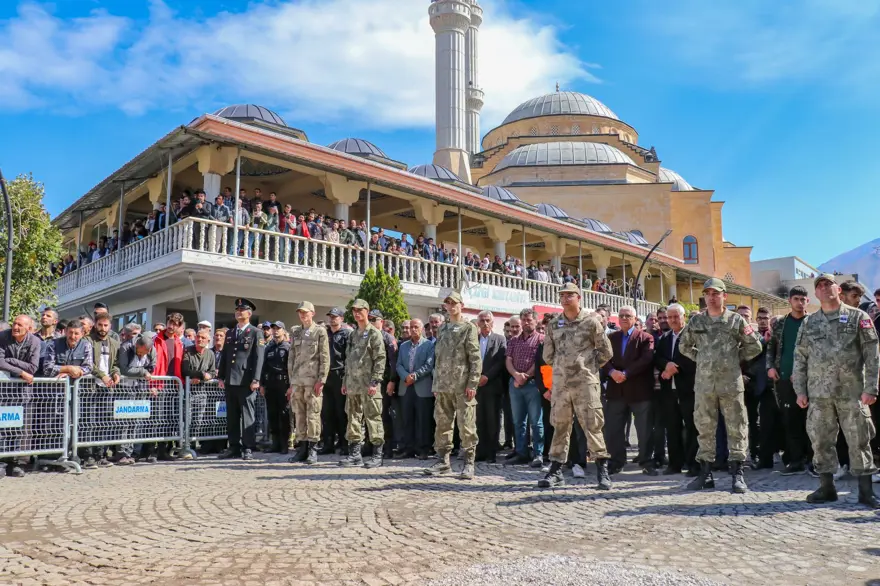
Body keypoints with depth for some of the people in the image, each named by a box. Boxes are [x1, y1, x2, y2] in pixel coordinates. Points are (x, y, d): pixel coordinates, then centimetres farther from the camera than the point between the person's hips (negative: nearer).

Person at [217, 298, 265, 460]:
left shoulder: (256, 333, 1)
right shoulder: (230, 333, 19)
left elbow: (258, 357, -7)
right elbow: (224, 356, 19)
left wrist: (255, 379, -14)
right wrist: (221, 376, 10)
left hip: (246, 381, -6)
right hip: (230, 380, 6)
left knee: (247, 415, -2)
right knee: (231, 416, 8)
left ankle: (248, 448, 2)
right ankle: (234, 447, 14)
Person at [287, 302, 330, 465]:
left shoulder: (320, 331, 1)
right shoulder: (295, 333, 16)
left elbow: (325, 358, -4)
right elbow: (291, 358, 17)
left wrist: (321, 380, -11)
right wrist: (291, 382, 12)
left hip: (313, 379, -5)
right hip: (297, 380, 5)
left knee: (313, 414, -3)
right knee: (299, 414, 7)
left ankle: (313, 449, 3)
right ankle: (302, 447, 14)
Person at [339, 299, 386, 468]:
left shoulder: (374, 333, -4)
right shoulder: (352, 335, 19)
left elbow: (380, 359, -10)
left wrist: (375, 382, -17)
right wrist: (345, 382, 15)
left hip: (368, 384, -7)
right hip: (352, 384, 7)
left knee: (373, 417, -5)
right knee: (353, 418, 9)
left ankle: (377, 455, 1)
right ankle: (355, 454, 17)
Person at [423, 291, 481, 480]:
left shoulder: (469, 328, -1)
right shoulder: (442, 329, 17)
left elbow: (476, 359, -7)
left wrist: (472, 384, -14)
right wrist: (436, 384, 12)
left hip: (463, 385, -6)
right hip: (443, 386, 6)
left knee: (466, 425, -3)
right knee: (442, 423, 9)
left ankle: (469, 463, 5)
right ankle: (443, 460, 18)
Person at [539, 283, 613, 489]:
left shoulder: (591, 321, -1)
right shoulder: (554, 325, 10)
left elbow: (606, 352, 2)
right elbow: (547, 355, 17)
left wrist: (590, 366, 4)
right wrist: (561, 367, 12)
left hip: (585, 382, -4)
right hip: (560, 384, 4)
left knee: (592, 425, -3)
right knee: (560, 426, 9)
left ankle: (602, 469, 7)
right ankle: (556, 470, 16)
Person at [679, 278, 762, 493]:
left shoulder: (736, 320, 3)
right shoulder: (696, 321, 9)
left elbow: (754, 346, 7)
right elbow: (684, 345, 19)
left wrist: (736, 358, 5)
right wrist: (700, 359, 10)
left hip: (731, 383, -2)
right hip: (703, 383, 2)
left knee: (736, 427, 0)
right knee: (704, 427, 7)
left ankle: (737, 474, 8)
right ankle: (705, 473, 16)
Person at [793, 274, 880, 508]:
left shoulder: (858, 317, 3)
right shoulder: (808, 323, 11)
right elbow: (799, 358, 10)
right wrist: (800, 390, 4)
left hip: (852, 391, -2)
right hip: (818, 393, 3)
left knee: (859, 440, 2)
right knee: (821, 440, 5)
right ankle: (826, 487, 16)